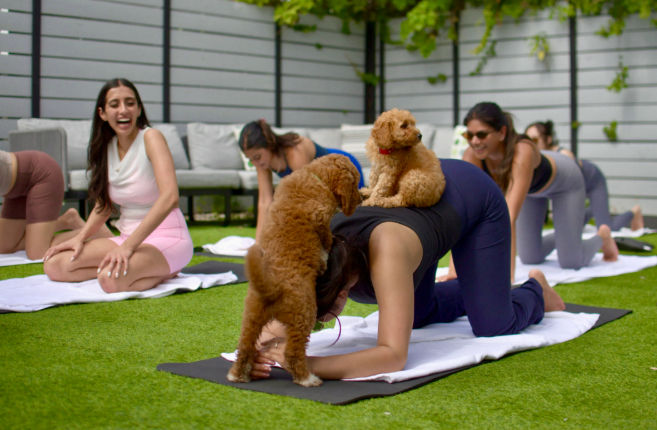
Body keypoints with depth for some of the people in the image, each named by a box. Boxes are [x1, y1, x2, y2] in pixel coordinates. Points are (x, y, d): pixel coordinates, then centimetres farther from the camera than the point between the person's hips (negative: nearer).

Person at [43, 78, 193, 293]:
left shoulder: (151, 138, -12)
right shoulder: (107, 147, 9)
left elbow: (170, 197, -26)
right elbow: (104, 204, 17)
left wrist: (128, 247, -32)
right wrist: (80, 237, -2)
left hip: (167, 237, -7)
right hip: (128, 236, 8)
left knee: (112, 279, -34)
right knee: (54, 264, -8)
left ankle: (162, 273, -3)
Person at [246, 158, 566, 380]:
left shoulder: (385, 251, -47)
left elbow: (393, 356, -51)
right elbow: (275, 329, -25)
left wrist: (306, 364, -59)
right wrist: (261, 351, -48)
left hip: (471, 193, -5)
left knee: (492, 326, -5)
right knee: (417, 315, 16)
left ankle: (535, 291, 29)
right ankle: (470, 291, 46)